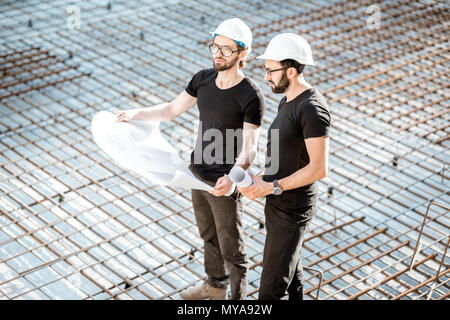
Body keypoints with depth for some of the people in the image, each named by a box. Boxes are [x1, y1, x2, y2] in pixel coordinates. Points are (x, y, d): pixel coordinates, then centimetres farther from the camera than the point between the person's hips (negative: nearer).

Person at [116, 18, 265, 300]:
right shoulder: (203, 79, -2)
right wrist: (136, 113, -5)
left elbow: (249, 150, -24)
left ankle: (238, 295, 28)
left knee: (231, 247, 8)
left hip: (224, 183, -7)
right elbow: (172, 110, 10)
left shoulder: (251, 97, -22)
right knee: (209, 235, 26)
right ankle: (216, 284, 49)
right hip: (198, 173, 7)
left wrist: (232, 177, -42)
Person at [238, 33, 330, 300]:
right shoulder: (287, 102, 9)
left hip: (293, 209, -10)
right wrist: (261, 177, 1)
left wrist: (271, 187, -22)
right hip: (279, 204, 10)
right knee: (291, 277, 20)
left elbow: (319, 168, -25)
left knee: (272, 289, -3)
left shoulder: (312, 108, -23)